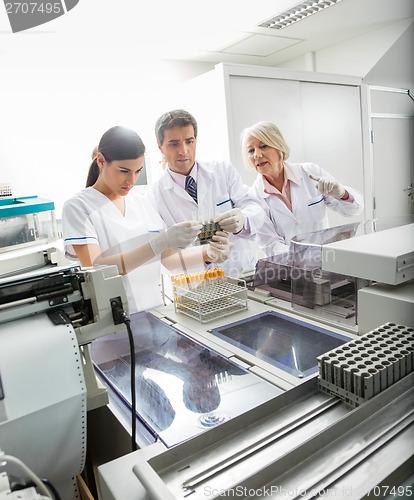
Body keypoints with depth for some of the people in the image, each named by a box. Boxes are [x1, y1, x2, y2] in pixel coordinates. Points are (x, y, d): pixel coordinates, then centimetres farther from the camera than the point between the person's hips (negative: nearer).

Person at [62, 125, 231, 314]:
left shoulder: (142, 203, 11)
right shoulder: (77, 206, -4)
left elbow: (168, 259, 12)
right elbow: (94, 269, -17)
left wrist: (209, 252, -5)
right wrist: (161, 241, -24)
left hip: (154, 311, 3)